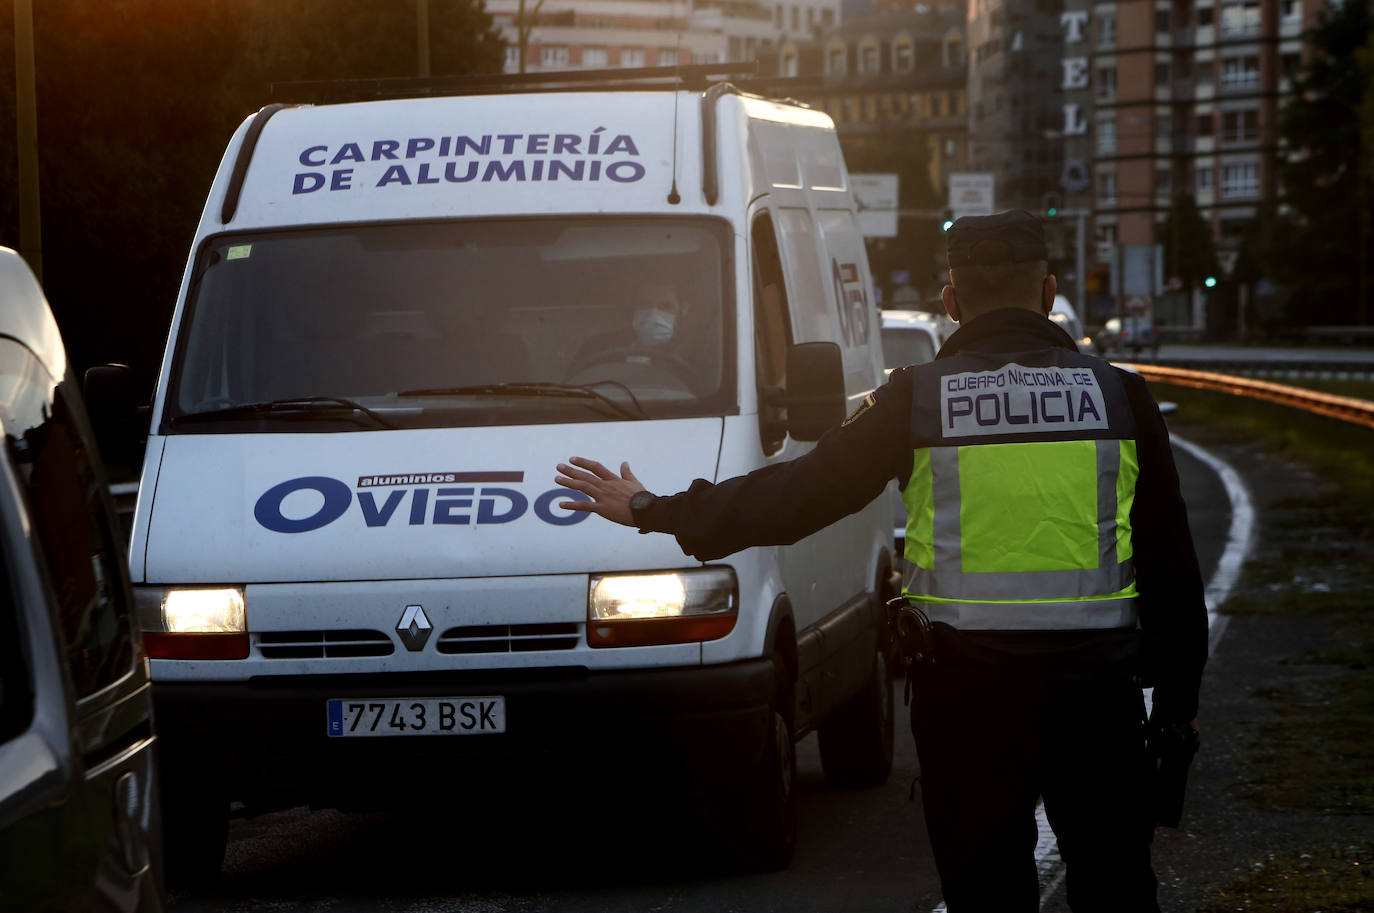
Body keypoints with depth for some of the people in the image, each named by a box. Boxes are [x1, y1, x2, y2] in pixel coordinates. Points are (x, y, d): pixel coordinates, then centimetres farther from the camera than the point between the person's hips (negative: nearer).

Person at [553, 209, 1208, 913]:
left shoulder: (917, 400, -3)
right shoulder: (1119, 395, 2)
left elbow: (796, 494, 1)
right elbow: (1171, 562, 6)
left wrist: (652, 510, 12)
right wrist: (1179, 695, 15)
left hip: (968, 694, -1)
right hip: (1098, 693, 1)